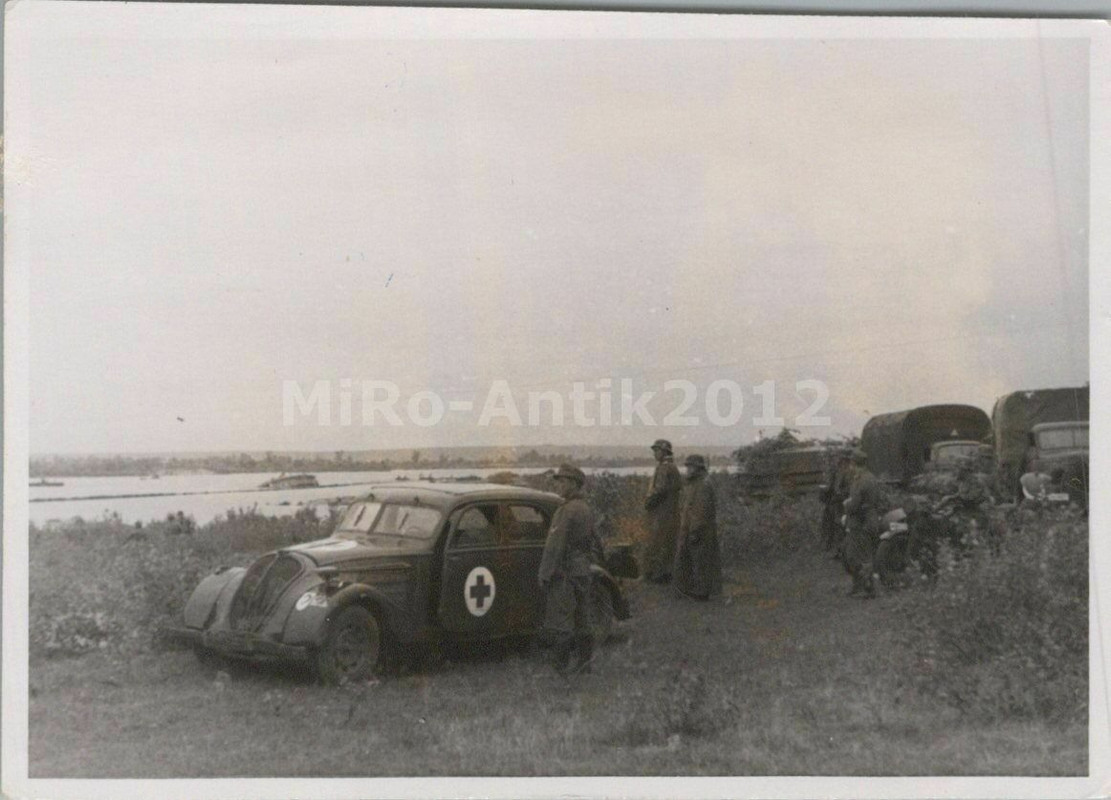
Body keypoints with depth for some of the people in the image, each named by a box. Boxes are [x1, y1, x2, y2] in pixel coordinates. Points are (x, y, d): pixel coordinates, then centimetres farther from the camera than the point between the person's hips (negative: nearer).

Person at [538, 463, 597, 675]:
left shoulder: (567, 510, -18)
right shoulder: (586, 509, 11)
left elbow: (555, 545, -20)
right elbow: (593, 541, 18)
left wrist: (545, 574, -16)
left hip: (564, 572, -9)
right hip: (583, 570, 9)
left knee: (559, 619, -3)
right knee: (581, 619, 15)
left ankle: (560, 664, 0)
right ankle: (584, 661, 21)